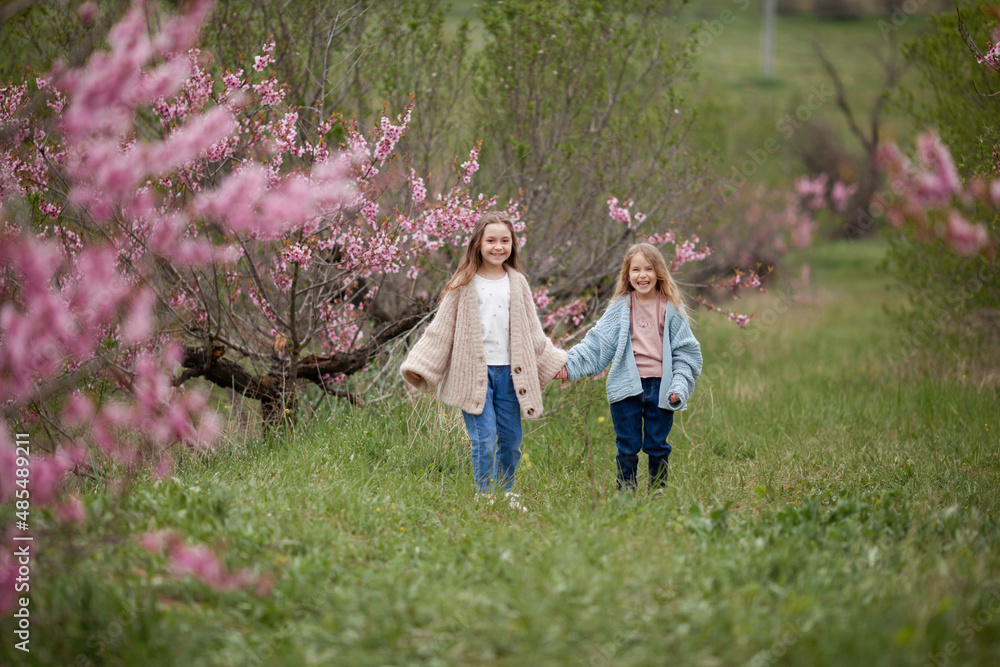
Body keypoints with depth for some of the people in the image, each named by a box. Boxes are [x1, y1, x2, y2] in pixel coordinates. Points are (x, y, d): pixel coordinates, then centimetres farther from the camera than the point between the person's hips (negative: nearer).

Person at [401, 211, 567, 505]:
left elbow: (532, 331, 19)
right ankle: (485, 497, 2)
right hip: (474, 372, -3)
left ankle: (505, 494, 23)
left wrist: (555, 363, 17)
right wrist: (418, 366, -3)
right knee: (484, 438, -10)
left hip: (508, 371, 4)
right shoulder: (465, 285, 0)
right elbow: (441, 329, 2)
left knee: (511, 439, 6)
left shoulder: (517, 283, 11)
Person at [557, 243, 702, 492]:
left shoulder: (671, 309, 3)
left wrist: (679, 385, -6)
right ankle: (625, 490, 14)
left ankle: (658, 489, 20)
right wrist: (570, 366, -8)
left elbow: (685, 352, 5)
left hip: (659, 388, 0)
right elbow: (596, 342, 2)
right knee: (627, 446, 4)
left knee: (657, 446, 7)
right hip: (627, 387, 0)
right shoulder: (620, 308, 4)